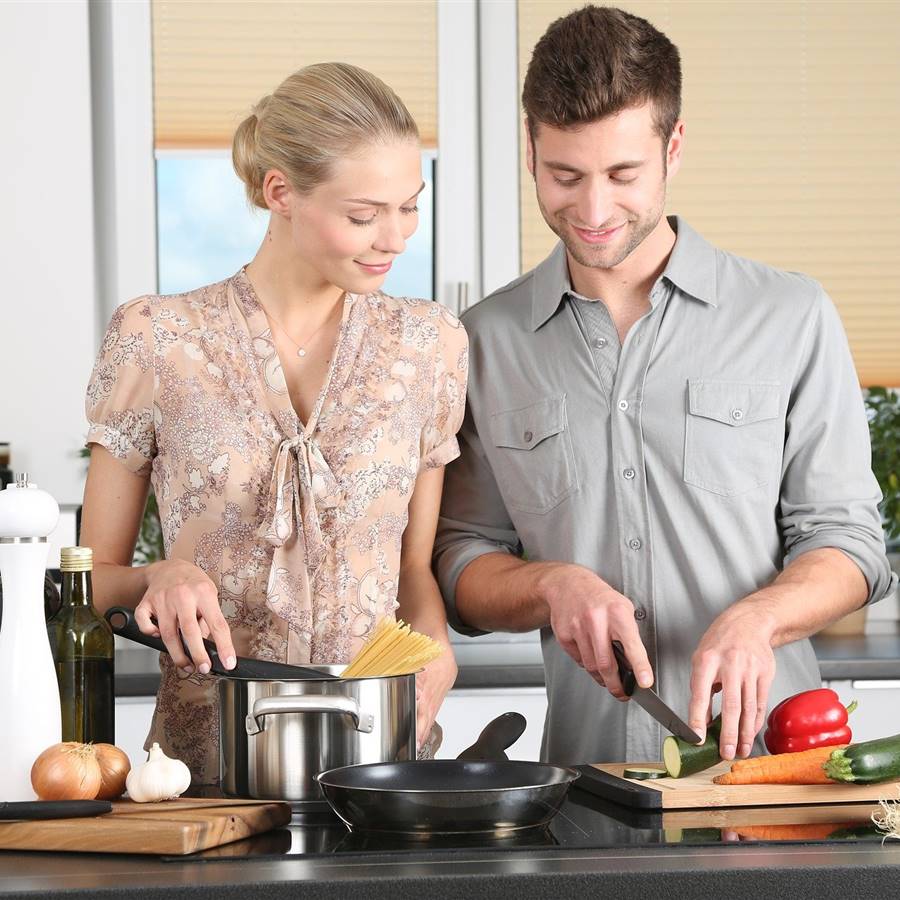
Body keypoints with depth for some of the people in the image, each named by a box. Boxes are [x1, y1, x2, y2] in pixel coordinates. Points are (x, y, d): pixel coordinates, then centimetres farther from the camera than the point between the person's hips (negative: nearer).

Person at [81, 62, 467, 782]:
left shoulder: (430, 345, 10)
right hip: (208, 761, -2)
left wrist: (432, 644, -3)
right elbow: (93, 577, 9)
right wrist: (158, 578, -12)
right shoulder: (155, 341, 1)